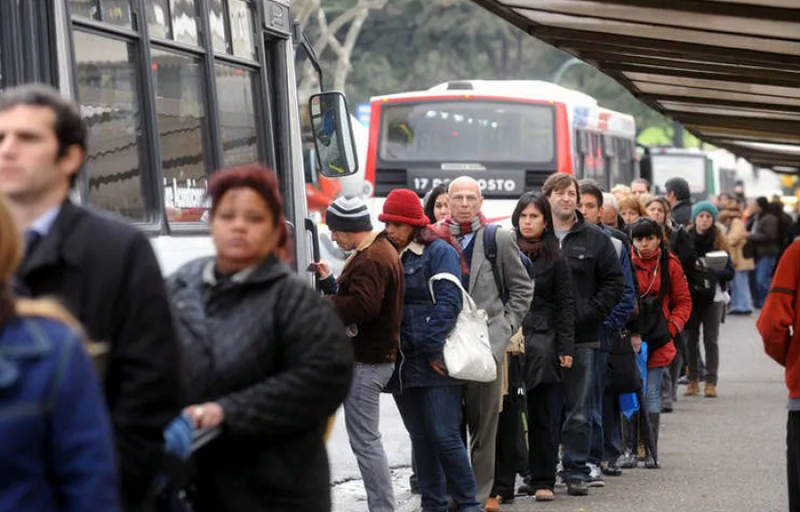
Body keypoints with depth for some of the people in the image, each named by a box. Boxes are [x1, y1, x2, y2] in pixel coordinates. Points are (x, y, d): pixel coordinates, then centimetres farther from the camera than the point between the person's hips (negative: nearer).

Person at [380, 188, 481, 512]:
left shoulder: (438, 251, -4)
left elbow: (448, 302, -12)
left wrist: (433, 348, -16)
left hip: (435, 363, -6)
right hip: (402, 363, 6)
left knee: (444, 435, -8)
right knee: (420, 437, 10)